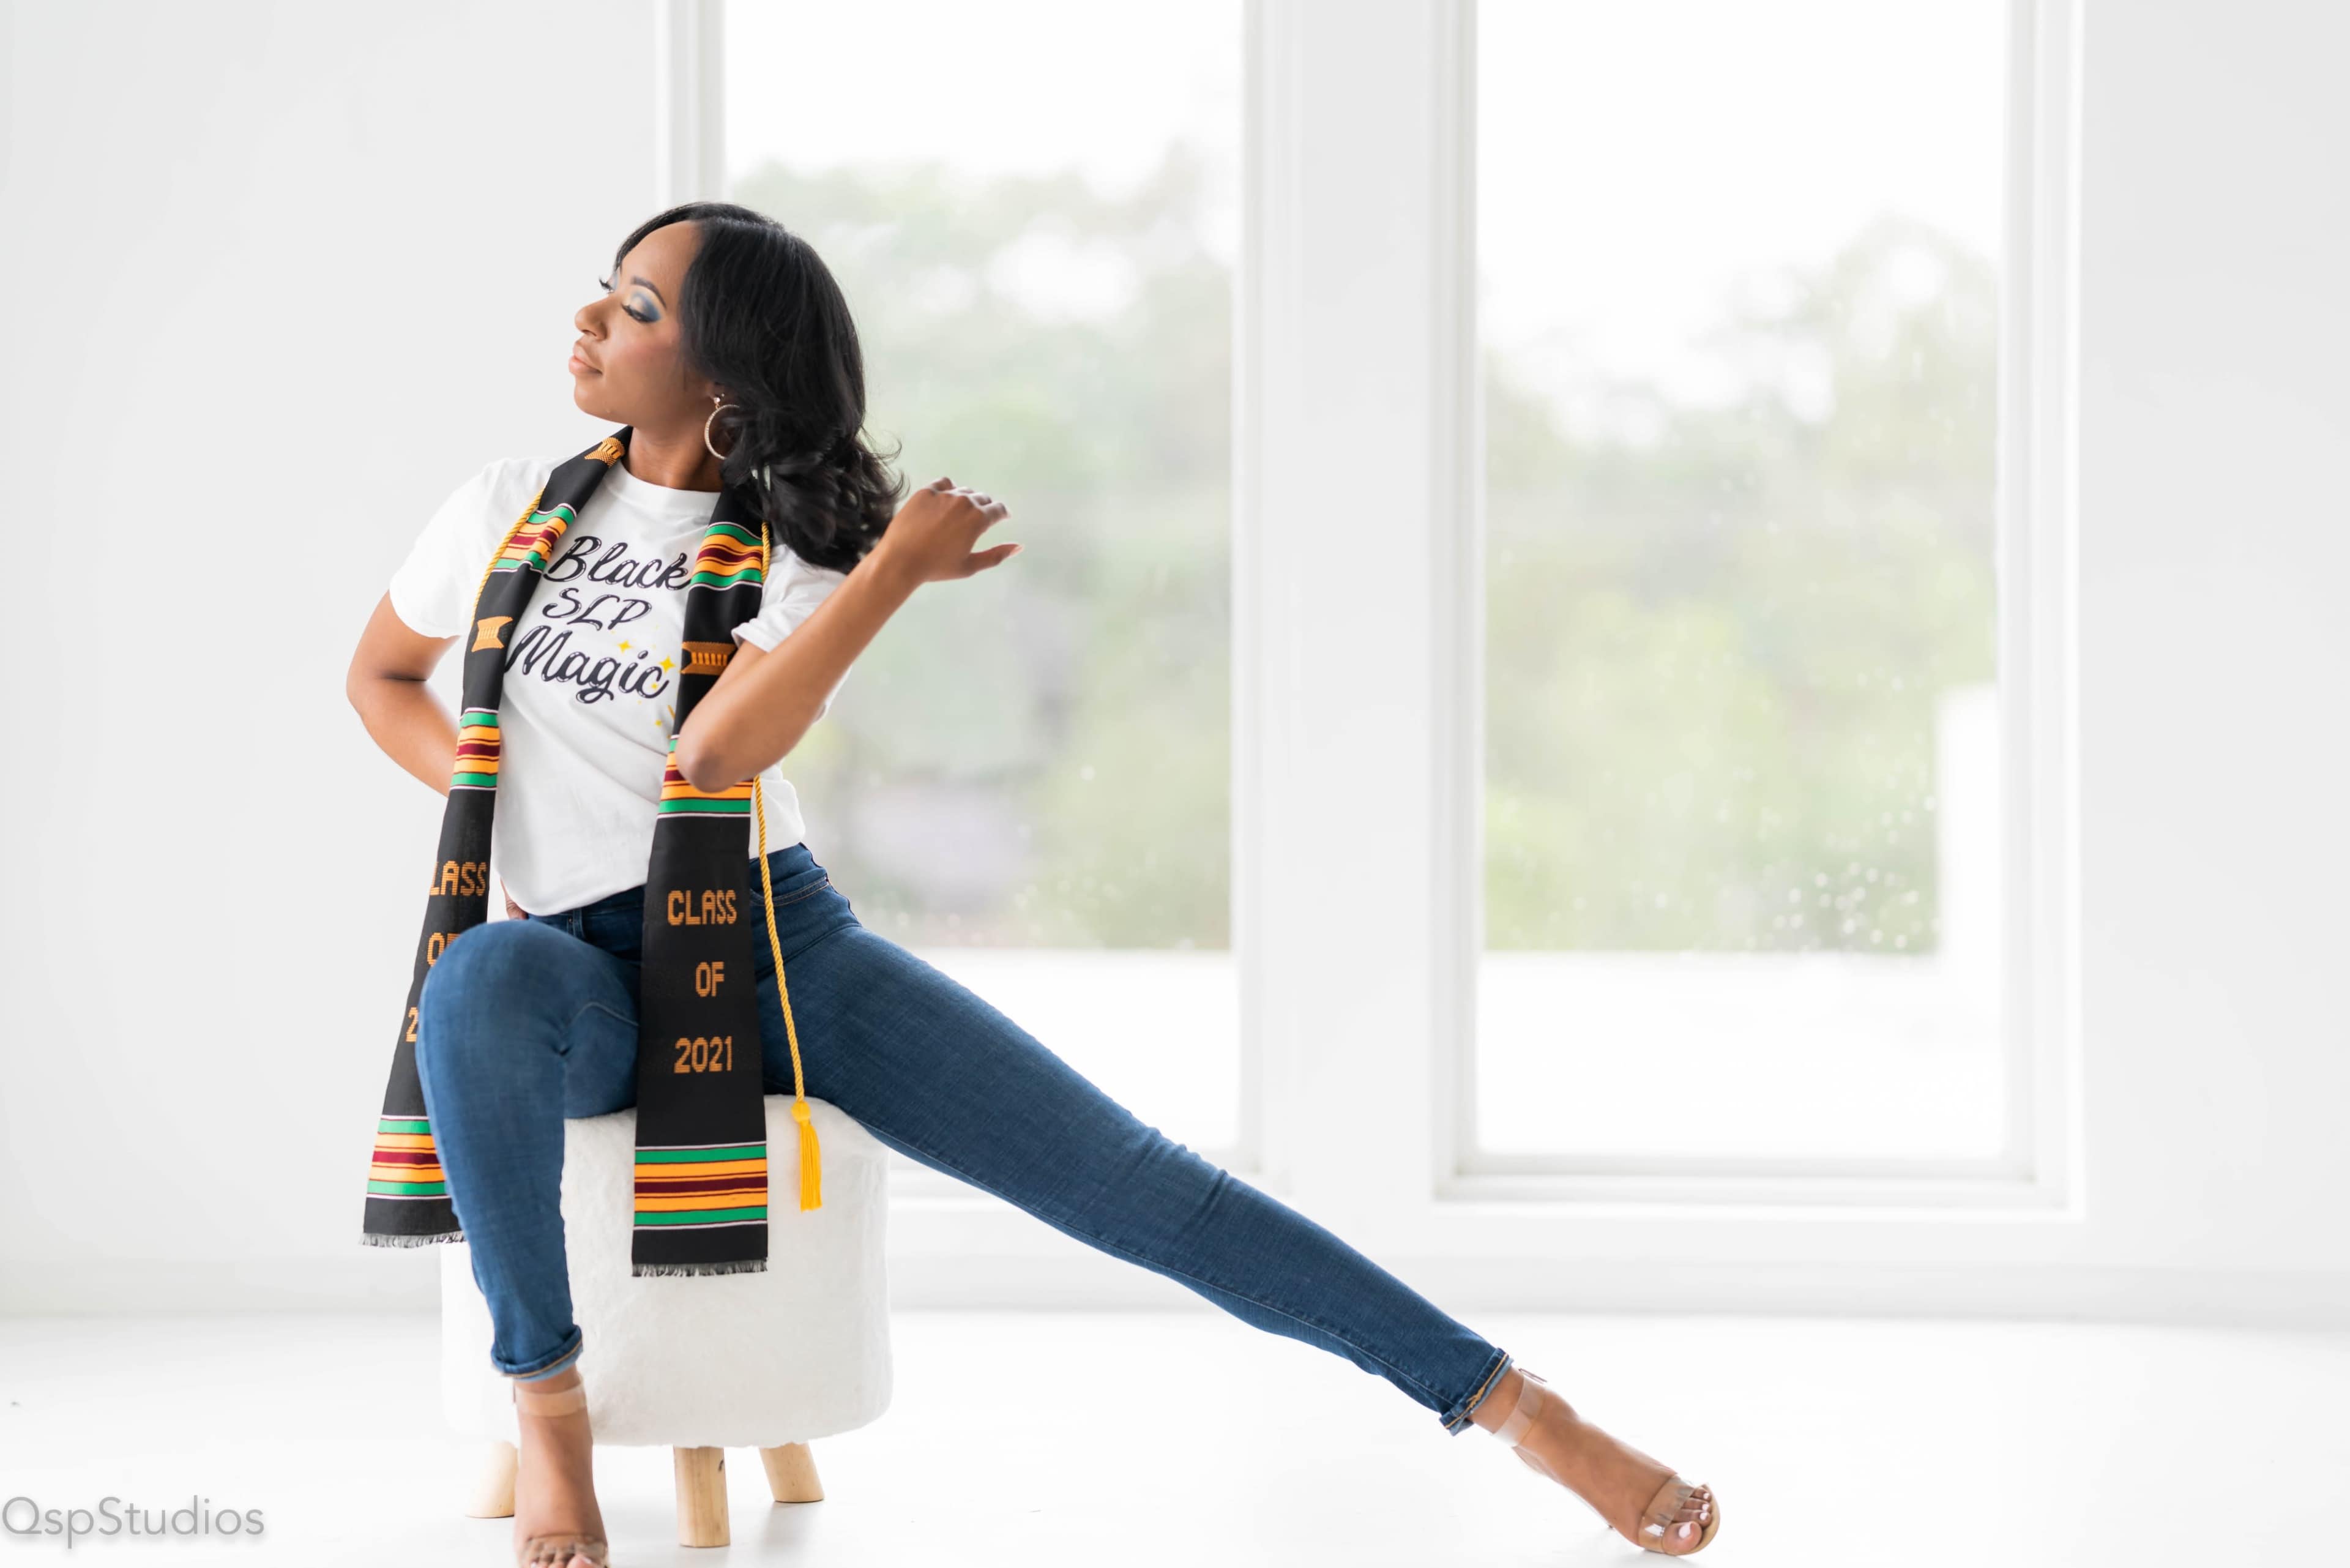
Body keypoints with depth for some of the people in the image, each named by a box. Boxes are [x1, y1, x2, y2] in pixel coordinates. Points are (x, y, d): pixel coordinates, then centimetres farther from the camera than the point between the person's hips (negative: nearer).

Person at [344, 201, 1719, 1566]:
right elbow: (381, 677, 19)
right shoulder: (518, 506, 5)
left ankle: (1518, 1405, -8)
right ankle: (550, 1407, -26)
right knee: (485, 980, -41)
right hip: (591, 976, 0)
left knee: (1126, 1176, -11)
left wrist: (897, 569, -19)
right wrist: (491, 795, 0)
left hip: (781, 939, 0)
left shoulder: (804, 552, 0)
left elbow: (716, 753, -19)